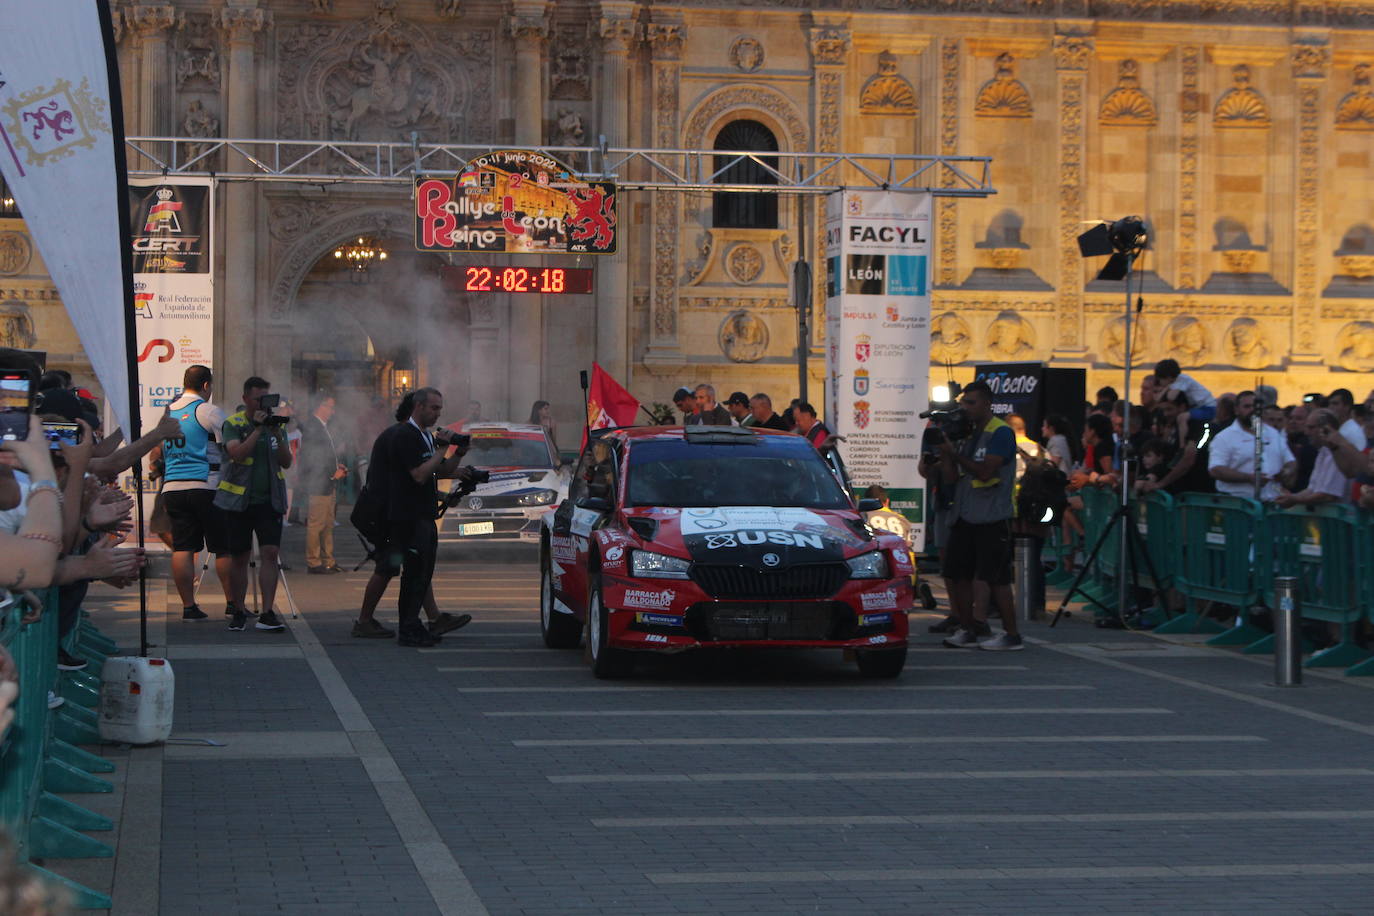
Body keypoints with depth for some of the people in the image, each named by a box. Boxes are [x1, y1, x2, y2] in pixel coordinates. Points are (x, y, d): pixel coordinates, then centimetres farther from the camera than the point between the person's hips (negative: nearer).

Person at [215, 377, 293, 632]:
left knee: (270, 553, -10)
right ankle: (238, 612, 18)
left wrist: (278, 436, -12)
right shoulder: (233, 424, -3)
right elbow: (238, 453, -19)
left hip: (269, 501, 2)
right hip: (238, 500, -2)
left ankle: (267, 614, -11)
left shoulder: (277, 424, 8)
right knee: (239, 558, 5)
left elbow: (286, 463, 2)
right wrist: (257, 429, -20)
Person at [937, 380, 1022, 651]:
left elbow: (985, 471, -17)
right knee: (958, 574, 7)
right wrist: (943, 451, 1)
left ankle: (1012, 635, -1)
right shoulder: (967, 435, 17)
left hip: (992, 518, -8)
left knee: (996, 578, -7)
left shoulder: (1001, 433, -7)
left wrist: (955, 454, -12)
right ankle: (967, 630, 16)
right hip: (964, 517, 8)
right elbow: (951, 477, 14)